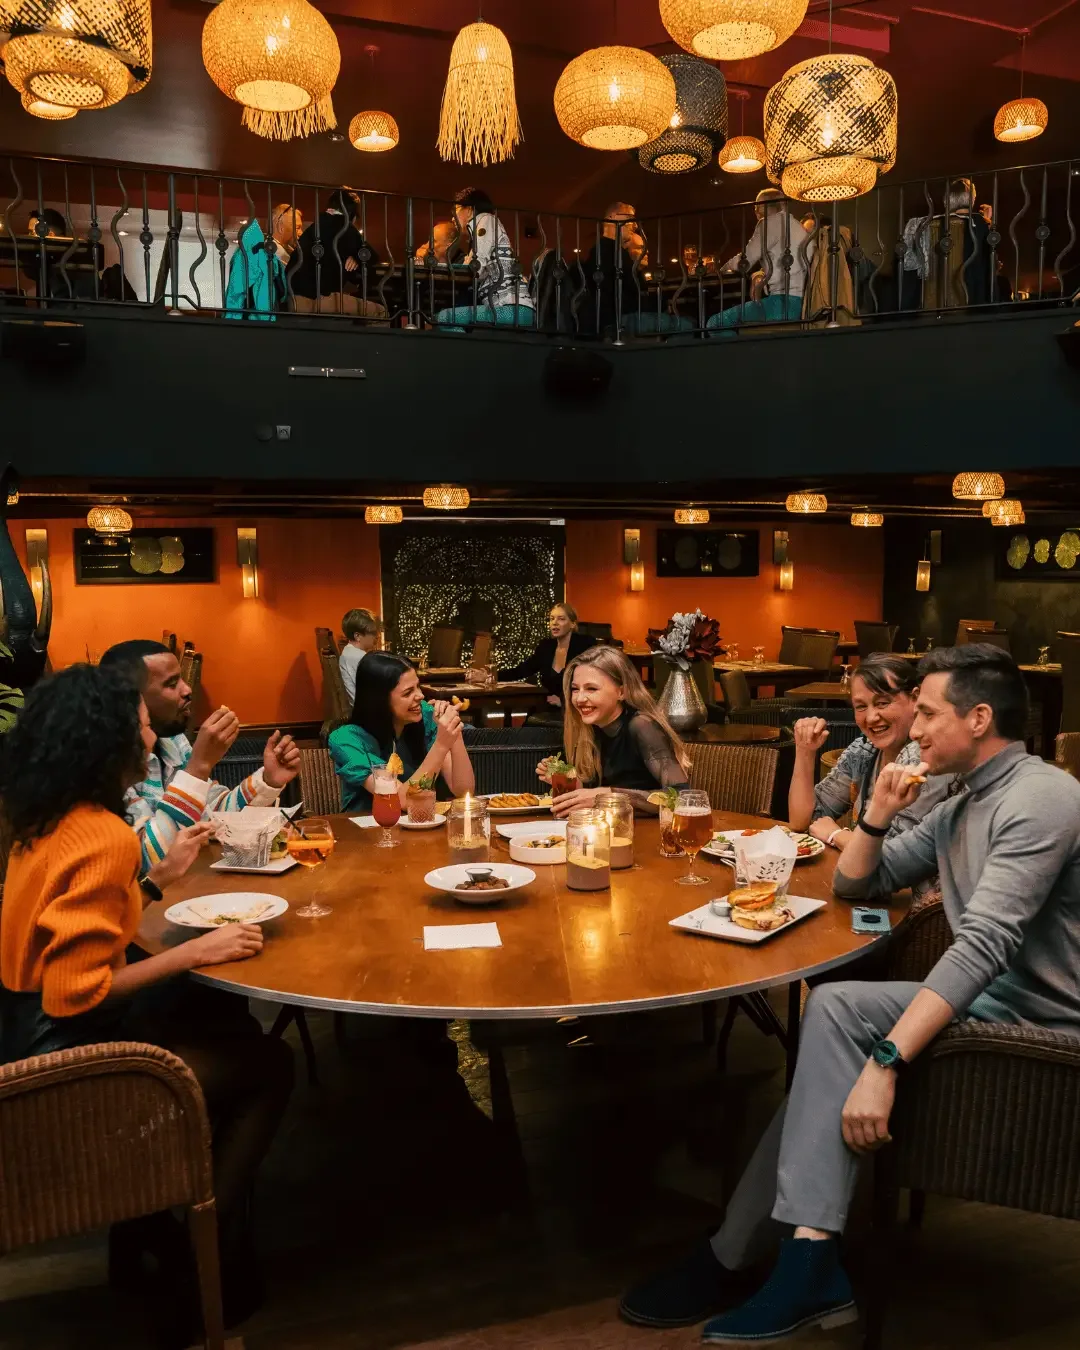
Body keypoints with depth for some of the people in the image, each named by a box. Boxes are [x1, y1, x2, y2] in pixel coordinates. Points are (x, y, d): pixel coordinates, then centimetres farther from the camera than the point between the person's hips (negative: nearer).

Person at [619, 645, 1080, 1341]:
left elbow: (982, 945, -28)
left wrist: (885, 1061, -32)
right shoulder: (962, 807, 13)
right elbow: (855, 885, 18)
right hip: (994, 1002, 8)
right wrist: (878, 815, -1)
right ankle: (811, 1266, -8)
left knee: (837, 1013, -21)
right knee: (832, 1011, -11)